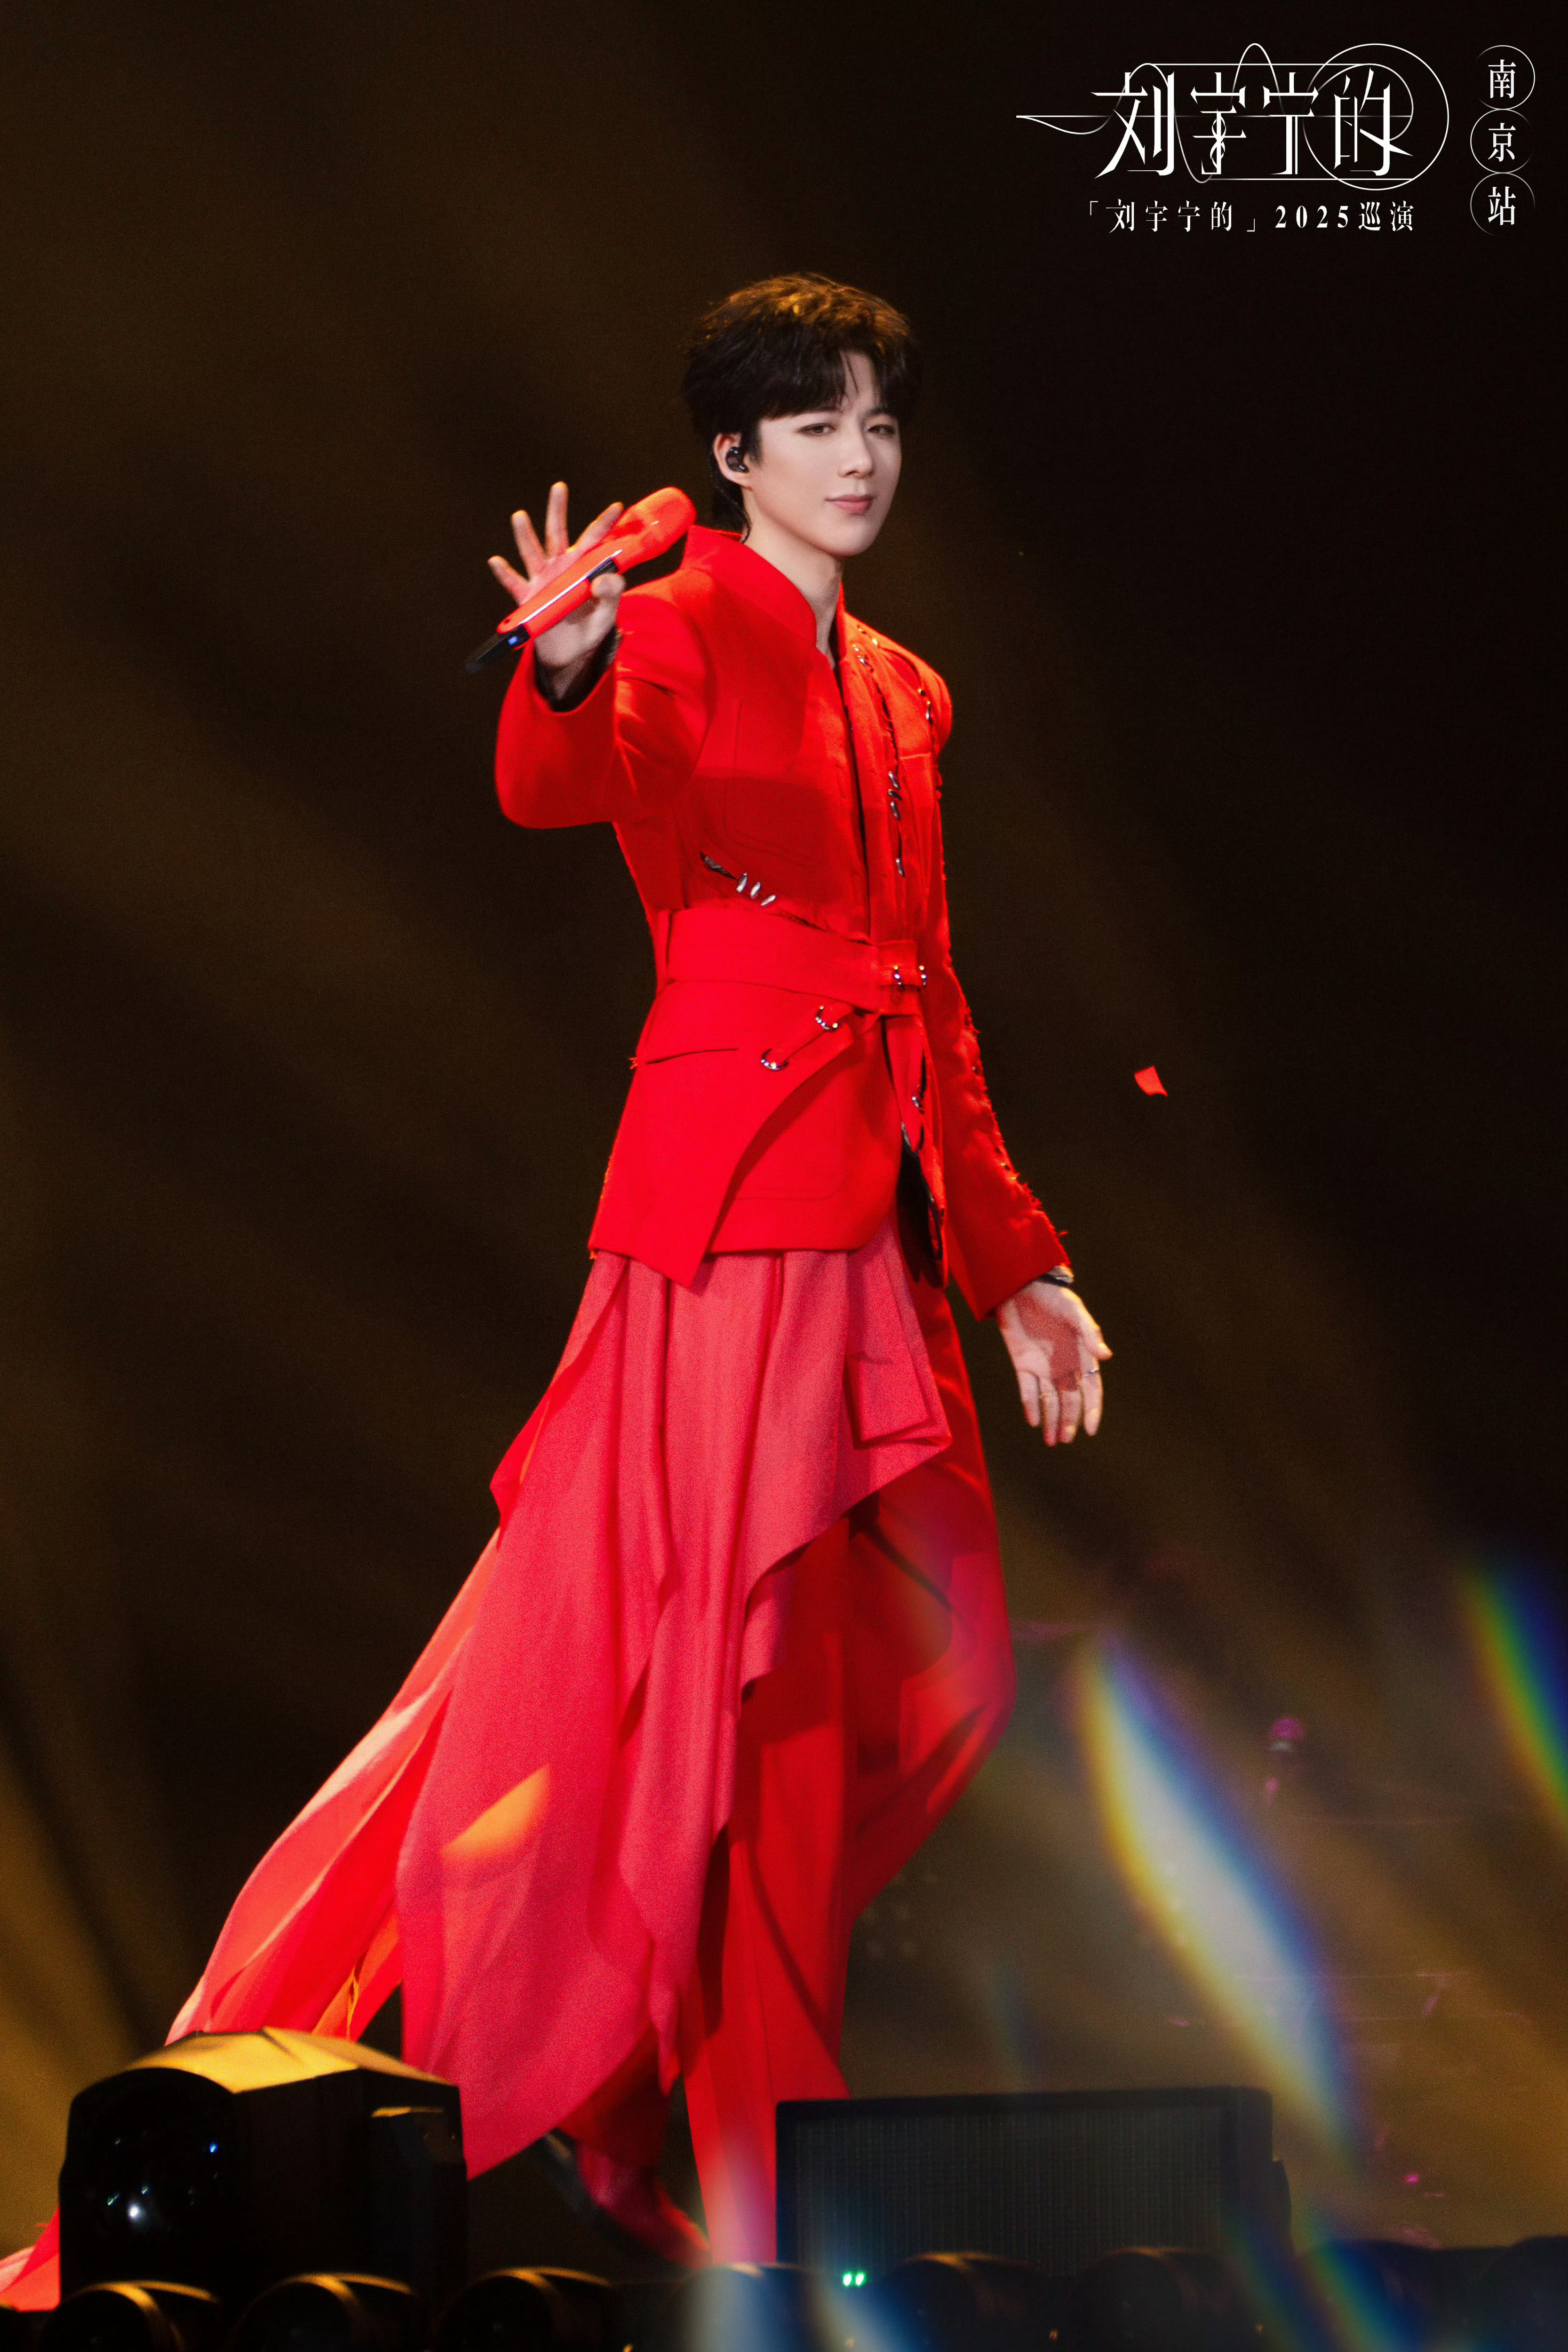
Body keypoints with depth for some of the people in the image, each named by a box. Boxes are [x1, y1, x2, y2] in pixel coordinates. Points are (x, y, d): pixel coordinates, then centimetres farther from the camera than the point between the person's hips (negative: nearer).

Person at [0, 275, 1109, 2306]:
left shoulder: (901, 696, 20)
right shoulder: (684, 632, -3)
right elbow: (559, 784, -26)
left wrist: (1015, 1261, 20)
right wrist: (566, 671, -48)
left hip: (873, 1221, 8)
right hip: (730, 1198, -8)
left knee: (922, 1663, 8)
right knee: (750, 1674, -5)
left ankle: (619, 2085, 21)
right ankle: (766, 2200, 2)